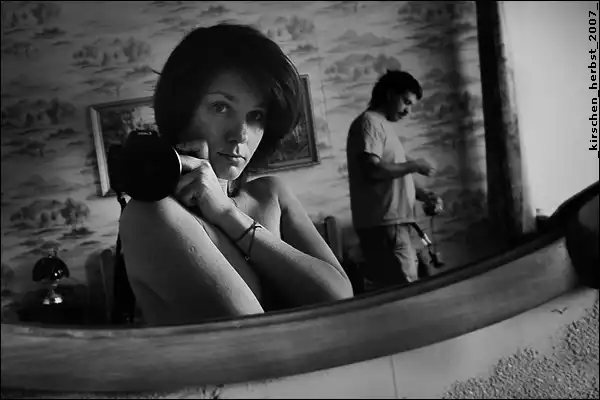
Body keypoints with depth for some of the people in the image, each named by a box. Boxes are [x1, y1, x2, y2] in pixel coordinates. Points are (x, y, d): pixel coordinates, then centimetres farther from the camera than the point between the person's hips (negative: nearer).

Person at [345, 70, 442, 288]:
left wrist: (422, 194, 9)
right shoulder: (369, 122, -9)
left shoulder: (388, 125, 21)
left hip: (393, 222, 10)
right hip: (382, 224, -10)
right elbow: (372, 170, -22)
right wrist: (414, 165, -12)